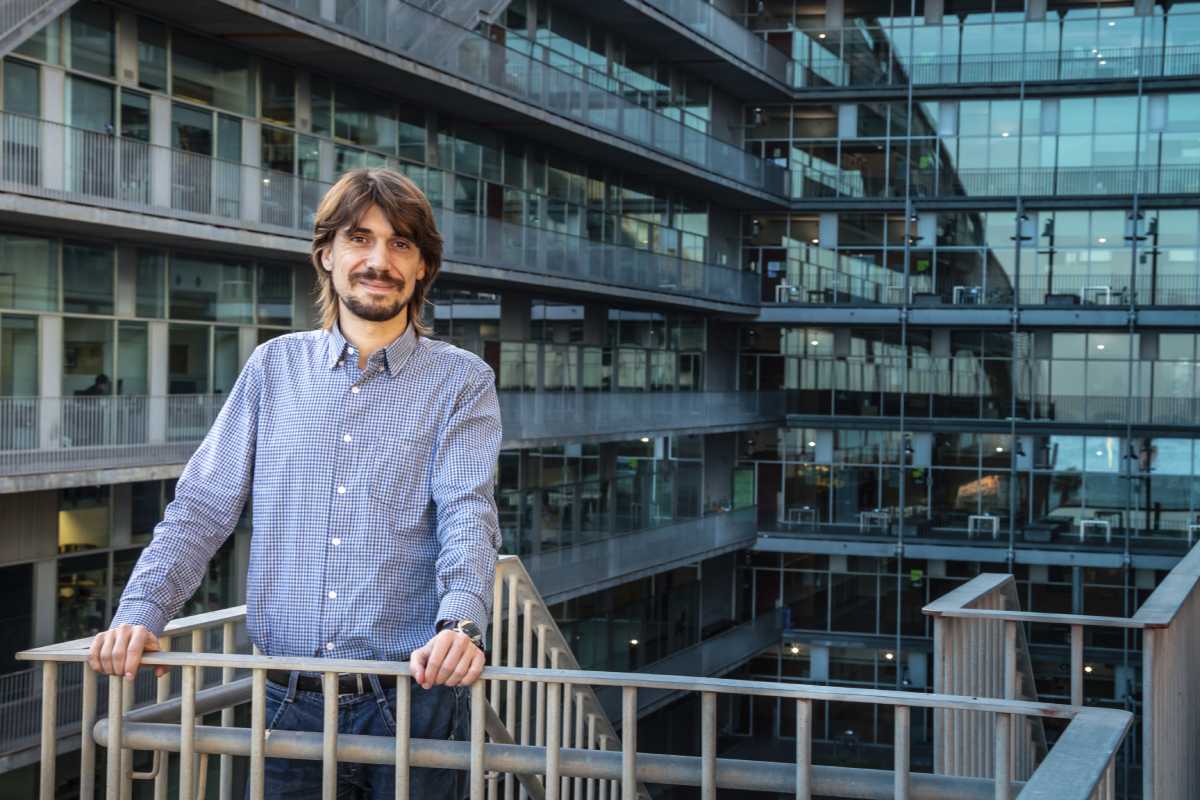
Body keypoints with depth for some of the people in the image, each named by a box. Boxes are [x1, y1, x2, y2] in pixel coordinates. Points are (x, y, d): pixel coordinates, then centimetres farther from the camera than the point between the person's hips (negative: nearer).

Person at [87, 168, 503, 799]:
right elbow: (201, 506, 7)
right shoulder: (276, 366, 10)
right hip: (289, 704, 2)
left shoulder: (461, 381, 3)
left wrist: (461, 621, -30)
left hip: (411, 702, -2)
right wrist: (141, 613, -8)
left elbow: (468, 513, -11)